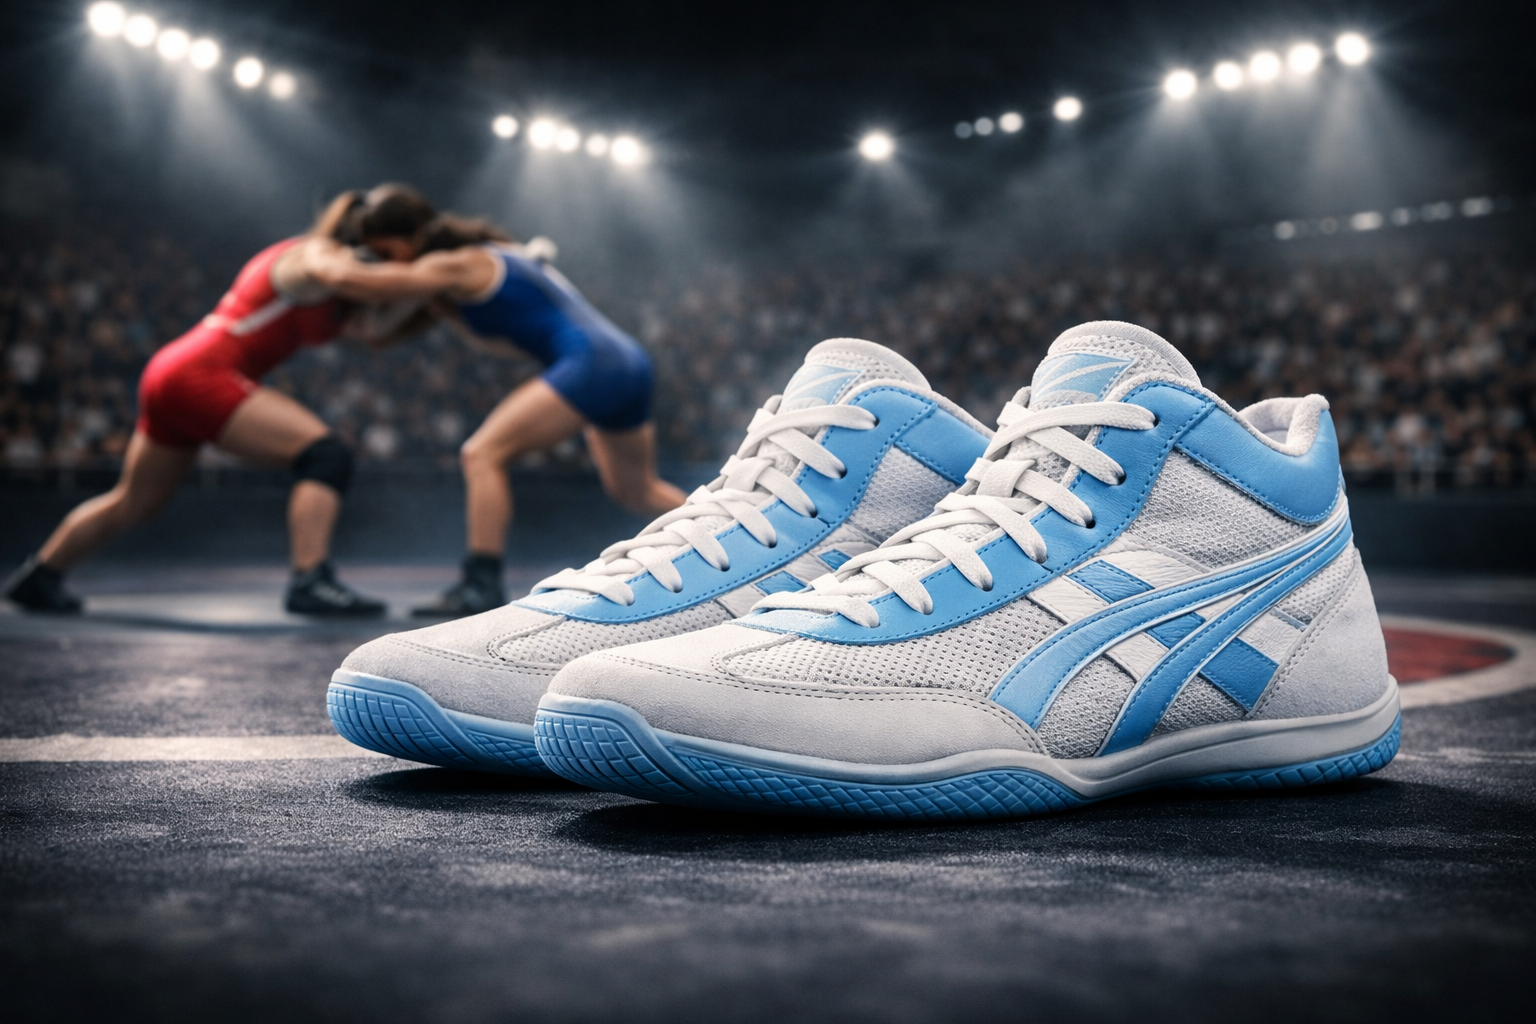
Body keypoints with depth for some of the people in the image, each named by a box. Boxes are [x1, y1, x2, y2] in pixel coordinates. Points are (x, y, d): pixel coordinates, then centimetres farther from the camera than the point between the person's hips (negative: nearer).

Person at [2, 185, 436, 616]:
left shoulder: (302, 253, 17)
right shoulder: (321, 254, -9)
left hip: (171, 371, 10)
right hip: (202, 374, -10)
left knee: (132, 502, 24)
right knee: (327, 454, -18)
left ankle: (37, 579, 39)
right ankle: (311, 582, -28)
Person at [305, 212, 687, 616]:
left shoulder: (455, 264, -4)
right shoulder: (501, 255, 22)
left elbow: (349, 279, -10)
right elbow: (488, 331, 35)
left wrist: (328, 260, 12)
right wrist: (438, 297, 23)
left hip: (592, 366, -10)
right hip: (629, 361, 10)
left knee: (482, 454, -9)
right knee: (636, 491, 27)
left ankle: (481, 588, -12)